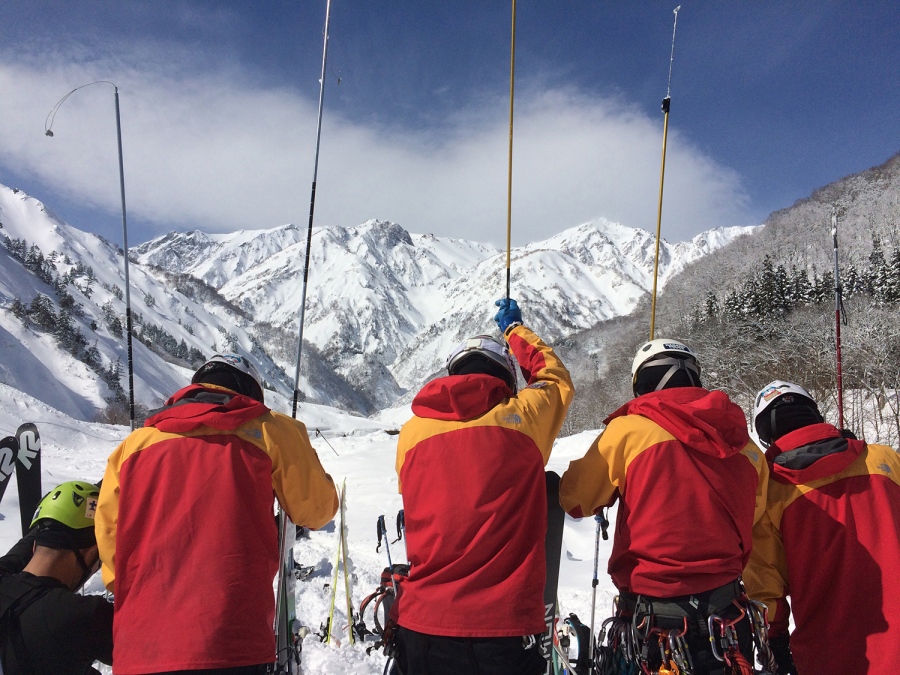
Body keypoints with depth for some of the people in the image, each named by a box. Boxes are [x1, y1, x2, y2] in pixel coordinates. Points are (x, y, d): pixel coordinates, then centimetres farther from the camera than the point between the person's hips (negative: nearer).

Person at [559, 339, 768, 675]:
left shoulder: (629, 429, -9)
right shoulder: (744, 445, 3)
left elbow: (576, 500, 1)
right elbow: (754, 522, 11)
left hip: (653, 610, -3)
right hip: (725, 611, 4)